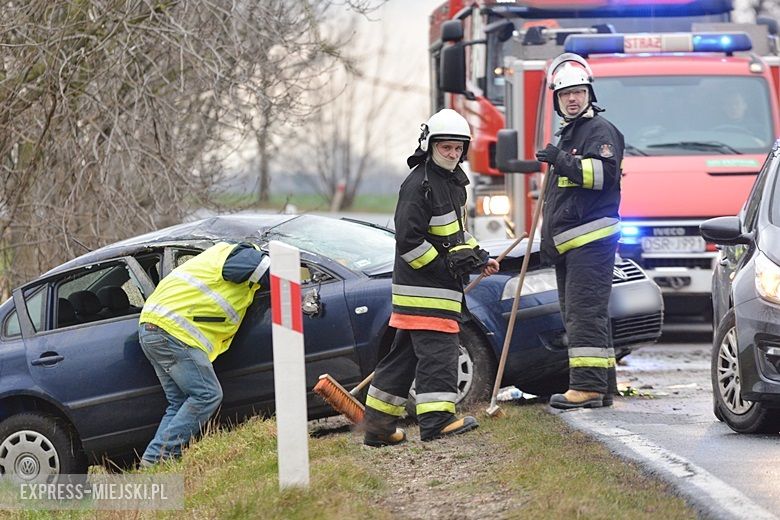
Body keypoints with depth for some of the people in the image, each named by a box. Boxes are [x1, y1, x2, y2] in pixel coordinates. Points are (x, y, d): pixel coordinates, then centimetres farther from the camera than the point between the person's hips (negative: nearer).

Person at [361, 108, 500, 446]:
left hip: (442, 285, 10)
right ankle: (436, 419, -15)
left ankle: (378, 425, 15)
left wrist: (478, 257, 14)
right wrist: (444, 265, -18)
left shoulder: (452, 181, 17)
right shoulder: (420, 184, -15)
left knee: (406, 352, 11)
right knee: (437, 350, -13)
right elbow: (408, 239, -20)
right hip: (423, 288, -10)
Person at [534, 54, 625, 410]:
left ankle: (588, 386, -19)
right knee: (576, 315, 10)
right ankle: (602, 387, 13)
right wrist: (548, 240, 31)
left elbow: (604, 172, -22)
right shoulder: (566, 134, 26)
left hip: (592, 239, -10)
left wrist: (563, 161, -24)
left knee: (585, 313, -15)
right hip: (567, 244, 10)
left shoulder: (600, 130, -5)